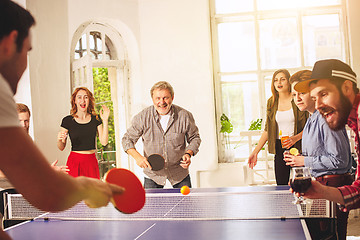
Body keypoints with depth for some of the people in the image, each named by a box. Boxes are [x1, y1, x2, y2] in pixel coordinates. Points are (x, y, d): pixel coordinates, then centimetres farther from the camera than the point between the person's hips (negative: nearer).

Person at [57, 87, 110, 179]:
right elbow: (61, 148, 3)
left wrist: (105, 120, -5)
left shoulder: (96, 119, 6)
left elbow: (104, 142, -1)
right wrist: (60, 140, -19)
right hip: (75, 162, -2)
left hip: (92, 161, 2)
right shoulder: (67, 120, 0)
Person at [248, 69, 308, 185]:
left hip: (297, 146, -3)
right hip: (279, 148, 3)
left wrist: (296, 138, -19)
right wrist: (255, 152, 9)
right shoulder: (271, 102, 9)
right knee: (281, 185, 1)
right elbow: (267, 130, 13)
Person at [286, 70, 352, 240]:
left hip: (334, 185, -10)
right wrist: (297, 158, 7)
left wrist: (305, 161, -12)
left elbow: (339, 160, -19)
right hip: (320, 183, 10)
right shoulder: (311, 119, 13)